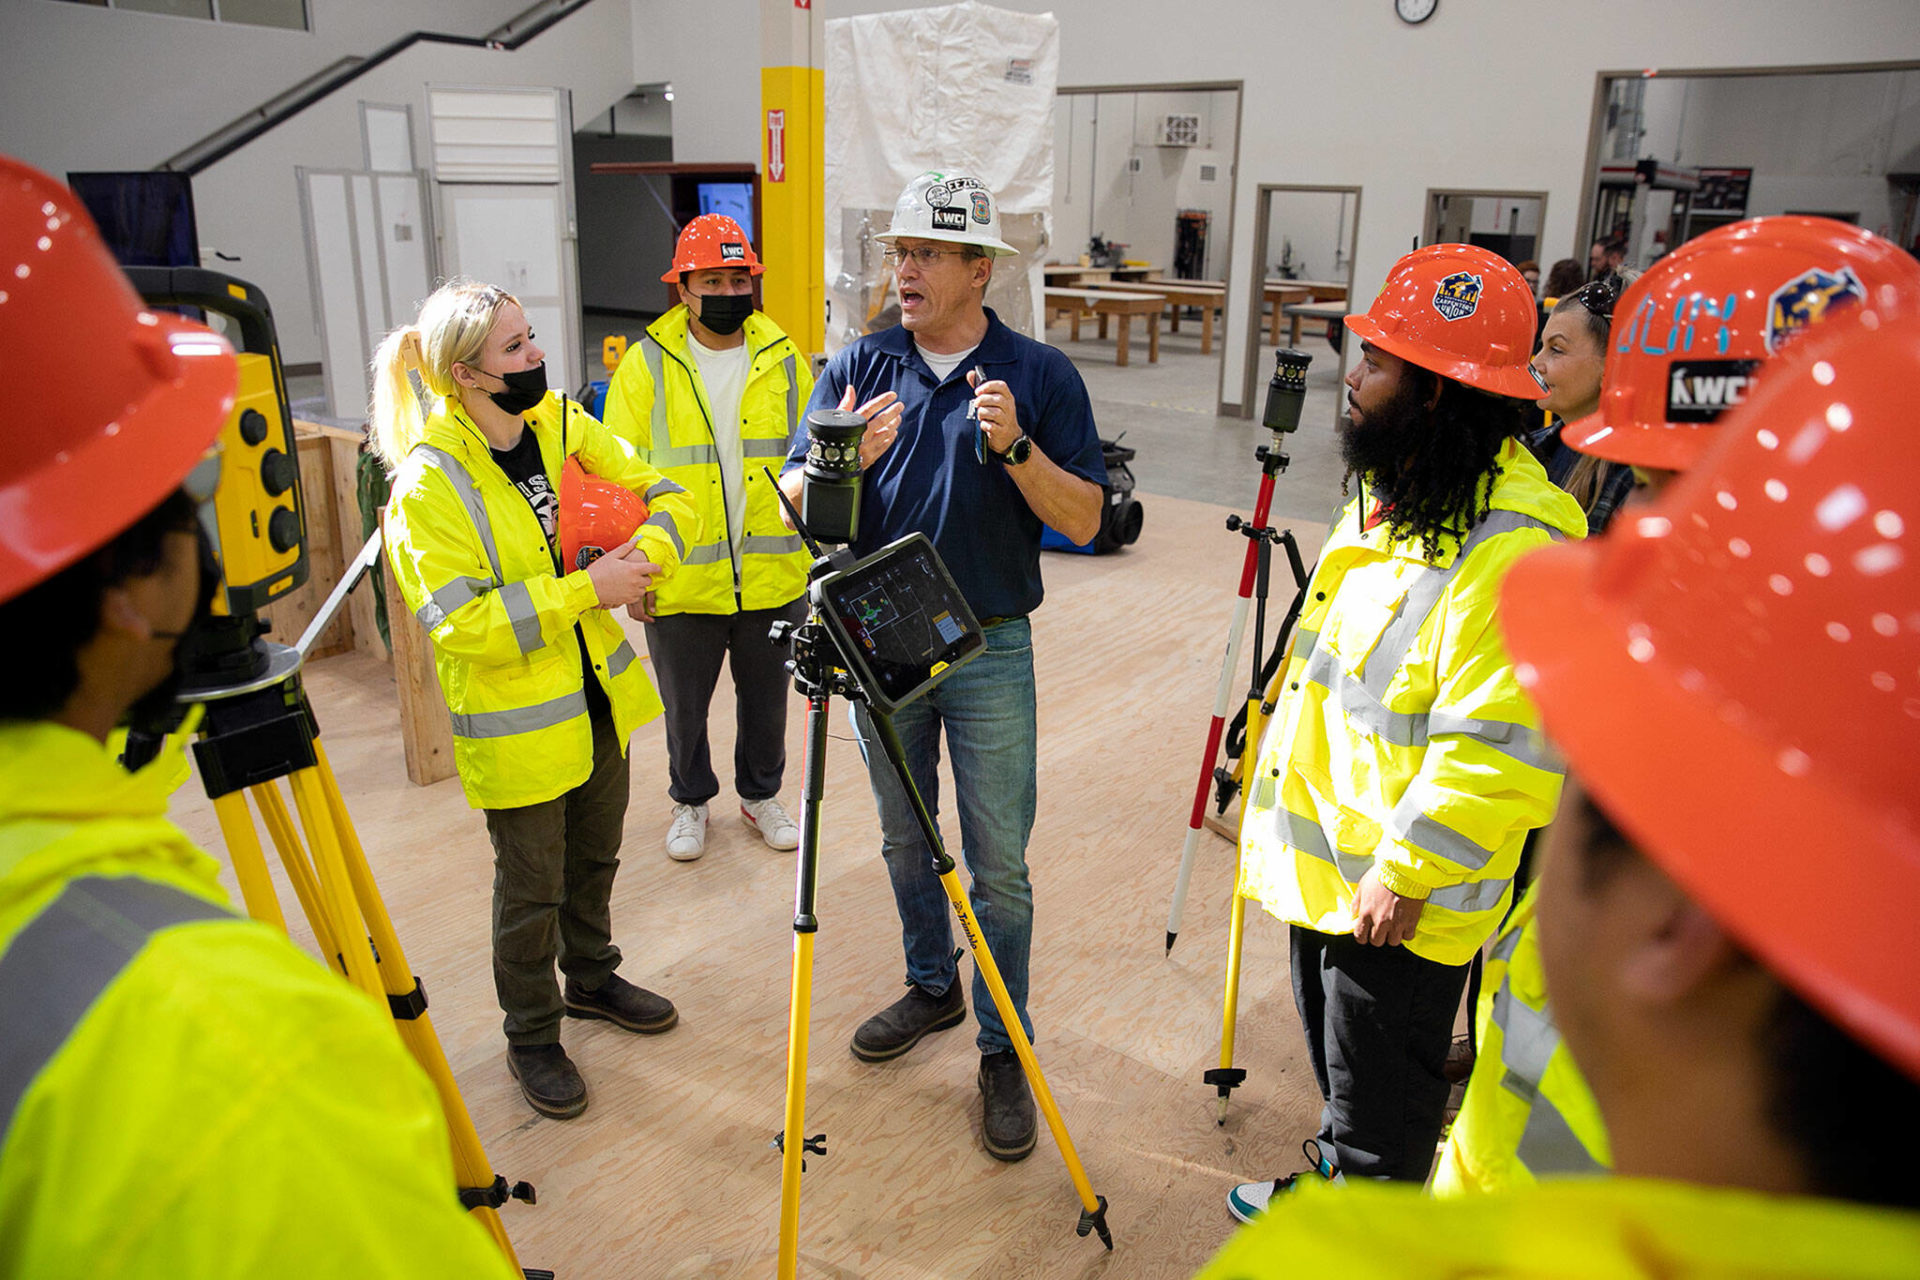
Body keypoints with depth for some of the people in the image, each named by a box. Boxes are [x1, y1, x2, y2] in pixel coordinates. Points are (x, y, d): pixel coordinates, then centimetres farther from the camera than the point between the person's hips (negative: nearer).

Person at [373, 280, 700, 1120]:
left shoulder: (563, 425, -1)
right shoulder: (428, 484, -20)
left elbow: (666, 498, 2)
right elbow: (457, 622, -25)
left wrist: (642, 553, -19)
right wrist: (585, 591, -27)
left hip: (597, 696, 6)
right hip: (514, 723, -6)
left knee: (595, 858, 23)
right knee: (532, 887, 9)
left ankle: (591, 978, 47)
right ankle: (531, 1036, 31)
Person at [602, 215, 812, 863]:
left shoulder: (784, 359, 2)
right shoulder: (646, 364, -5)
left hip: (773, 576, 2)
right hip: (681, 582, -2)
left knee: (766, 699, 17)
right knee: (684, 706, 14)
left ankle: (761, 794, 40)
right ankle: (690, 800, 39)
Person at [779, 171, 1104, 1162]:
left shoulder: (1040, 374, -4)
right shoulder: (859, 366, 2)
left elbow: (1084, 520, -7)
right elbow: (795, 501, -1)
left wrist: (1015, 447, -23)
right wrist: (845, 460, -22)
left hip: (988, 651, -3)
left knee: (997, 866, 2)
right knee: (904, 841, 18)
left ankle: (1004, 1050, 18)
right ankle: (931, 987, 40)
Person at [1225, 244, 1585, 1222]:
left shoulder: (1512, 542, -26)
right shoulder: (1391, 493, 7)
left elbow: (1495, 747, -28)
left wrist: (1405, 872, -22)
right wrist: (1280, 795, 21)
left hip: (1398, 895, -9)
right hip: (1327, 859, 9)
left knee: (1379, 1109, 11)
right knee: (1340, 1071, 28)